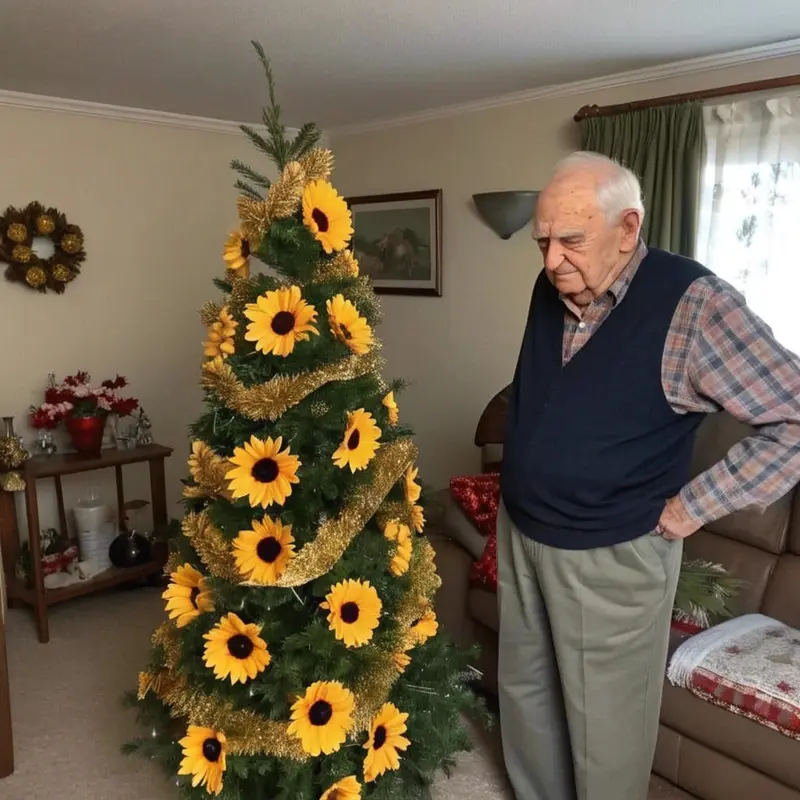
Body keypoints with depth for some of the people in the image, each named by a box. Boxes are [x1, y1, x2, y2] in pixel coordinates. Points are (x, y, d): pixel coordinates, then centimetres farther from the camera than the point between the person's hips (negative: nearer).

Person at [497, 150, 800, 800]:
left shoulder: (692, 305, -20)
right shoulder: (550, 289, 0)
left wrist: (694, 505, -17)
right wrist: (518, 500, 12)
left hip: (613, 557, -6)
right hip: (520, 534, 6)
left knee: (604, 734, 11)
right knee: (525, 698, 22)